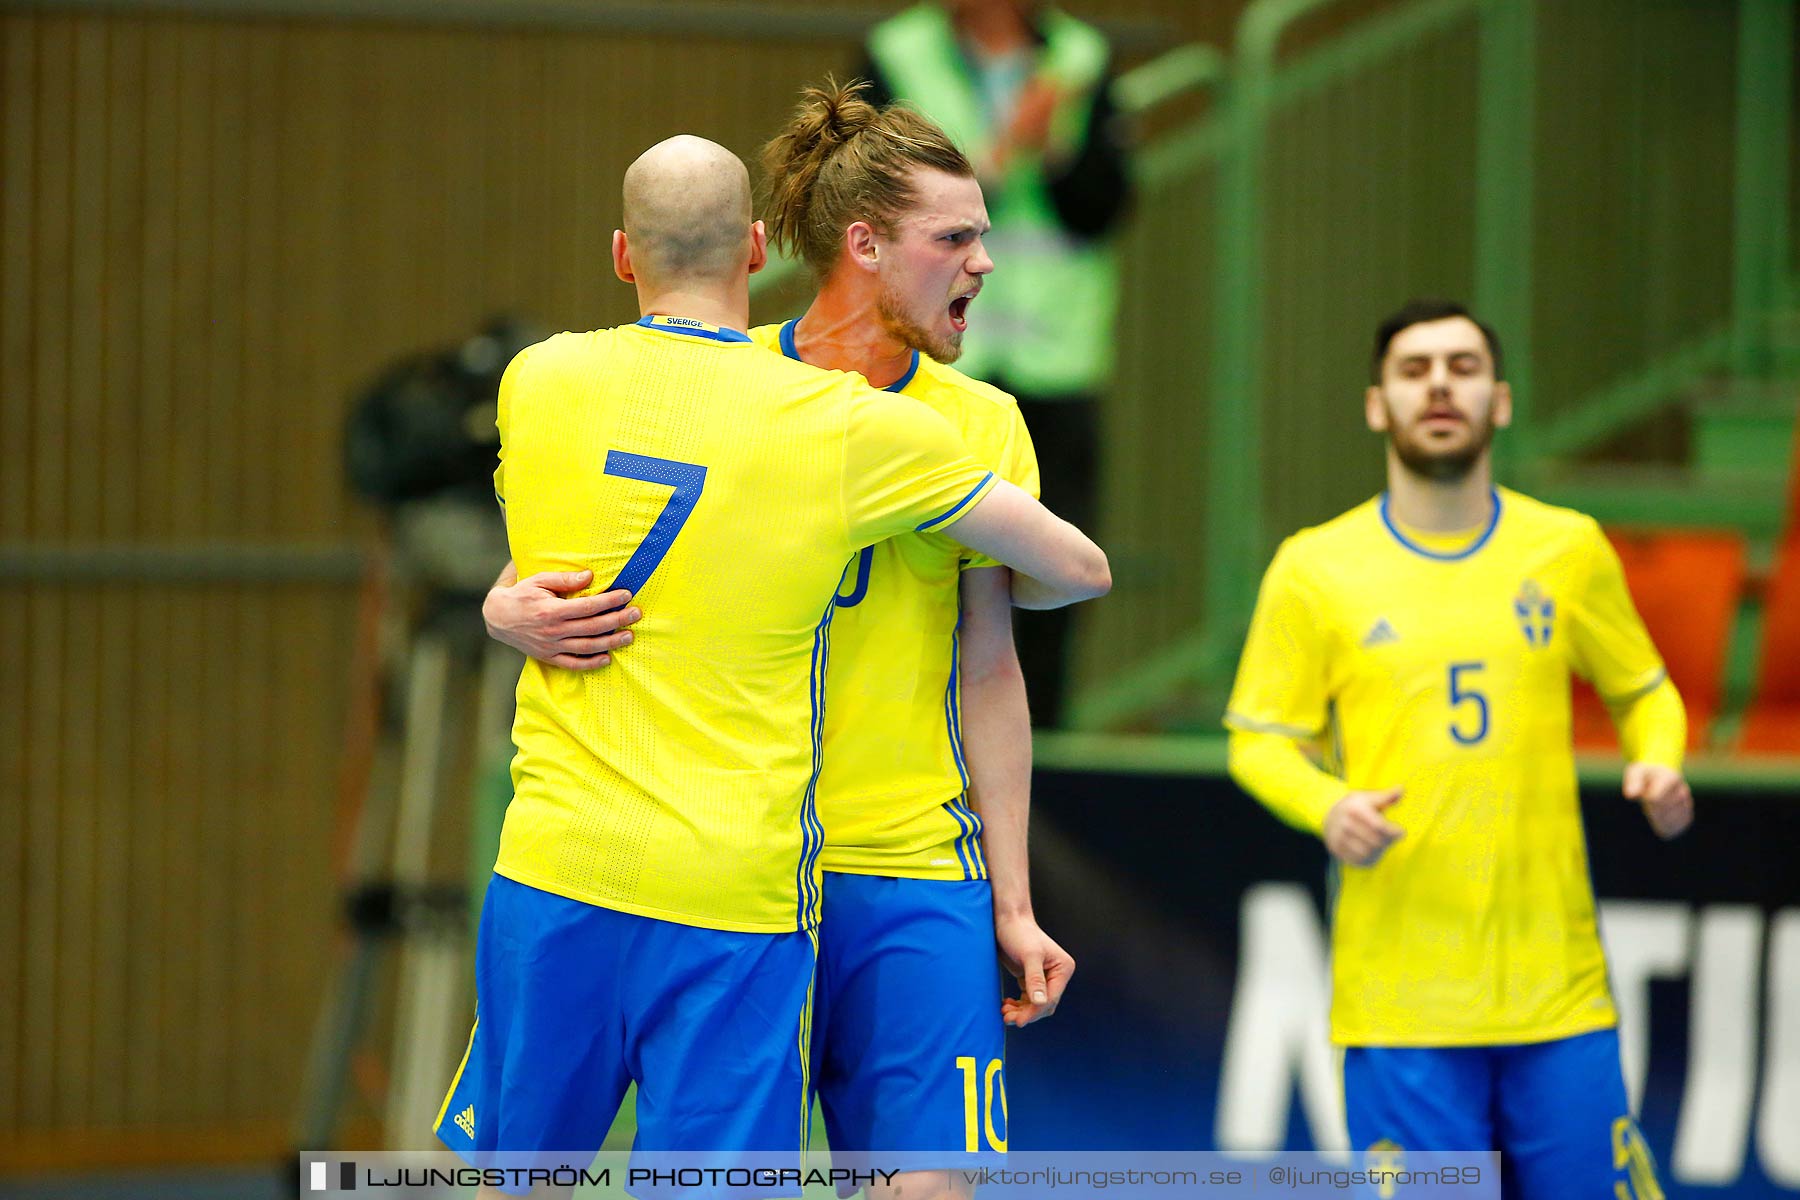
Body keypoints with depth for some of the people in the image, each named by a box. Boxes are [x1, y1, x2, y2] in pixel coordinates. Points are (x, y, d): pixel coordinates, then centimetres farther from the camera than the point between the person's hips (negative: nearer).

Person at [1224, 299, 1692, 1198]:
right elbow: (1259, 739, 6)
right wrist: (1327, 807, -15)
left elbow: (1644, 692, 19)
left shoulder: (1568, 550, 8)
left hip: (1557, 982, 2)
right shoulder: (1315, 567, 3)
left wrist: (1659, 762, -3)